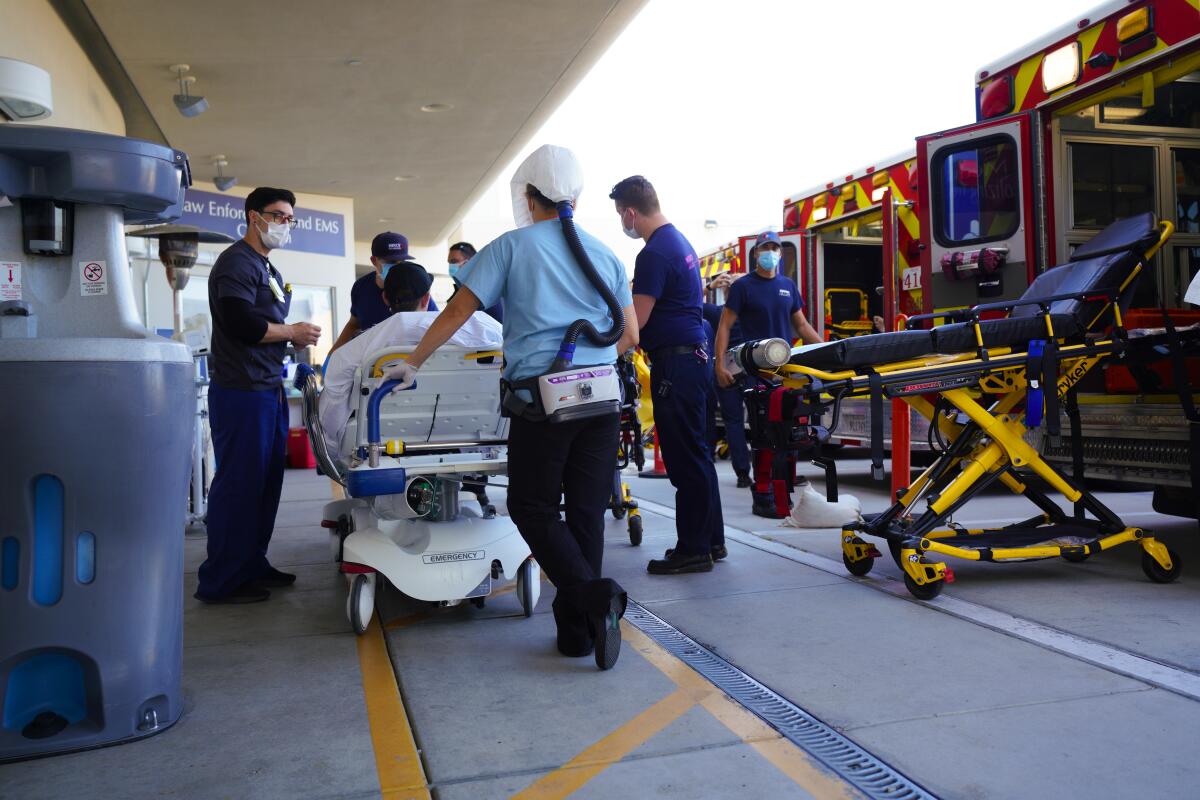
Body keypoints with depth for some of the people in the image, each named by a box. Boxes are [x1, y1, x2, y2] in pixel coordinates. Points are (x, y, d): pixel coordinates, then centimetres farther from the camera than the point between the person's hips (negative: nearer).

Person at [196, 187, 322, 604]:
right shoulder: (237, 262, -9)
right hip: (242, 392, -10)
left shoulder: (268, 269, 22)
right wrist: (293, 332, -10)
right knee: (238, 484, -5)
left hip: (269, 389, 10)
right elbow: (242, 324, -22)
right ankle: (220, 581, 3)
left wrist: (295, 338, 7)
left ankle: (252, 565, 23)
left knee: (266, 482, 13)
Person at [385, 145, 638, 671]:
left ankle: (593, 593, -11)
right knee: (587, 510, 9)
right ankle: (578, 629, 14)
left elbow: (456, 314, 1)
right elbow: (630, 336, 15)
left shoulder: (512, 246, 3)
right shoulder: (604, 254, 13)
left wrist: (411, 364, 12)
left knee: (533, 507, 8)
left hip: (540, 398, -4)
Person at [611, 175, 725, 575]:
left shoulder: (655, 253, -16)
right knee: (695, 453, 15)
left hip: (676, 362, -10)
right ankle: (711, 540, 24)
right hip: (693, 352, 10)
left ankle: (693, 549, 5)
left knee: (685, 458, -4)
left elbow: (636, 320, -17)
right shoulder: (679, 240, 16)